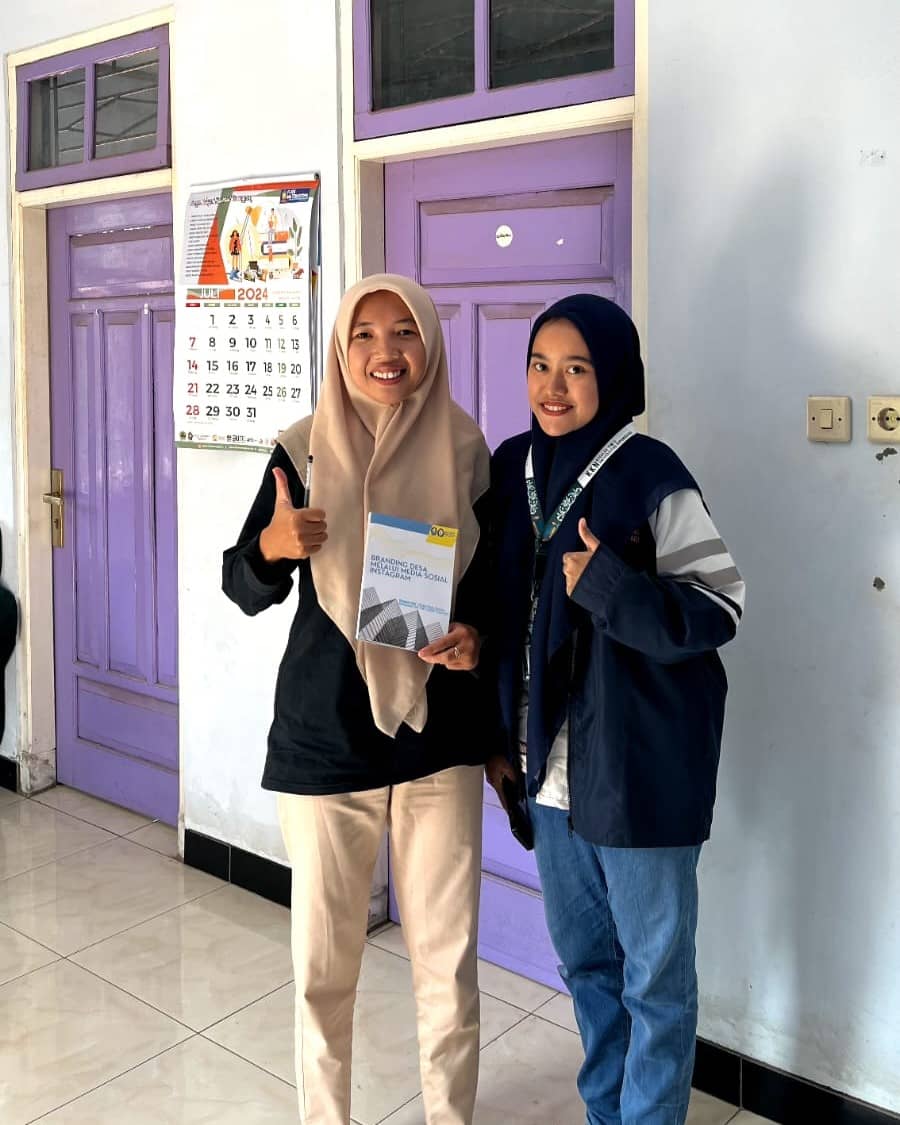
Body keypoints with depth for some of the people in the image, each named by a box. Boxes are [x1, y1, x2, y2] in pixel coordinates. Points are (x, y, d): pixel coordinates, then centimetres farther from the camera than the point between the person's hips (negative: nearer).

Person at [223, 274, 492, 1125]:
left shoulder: (464, 452, -2)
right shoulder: (306, 452, -4)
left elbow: (491, 581, 9)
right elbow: (245, 592, 1)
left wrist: (476, 633, -12)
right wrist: (270, 545, -20)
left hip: (440, 732, 1)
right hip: (324, 734, 0)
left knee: (447, 957, 8)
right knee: (323, 960, 10)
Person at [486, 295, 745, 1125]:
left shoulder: (651, 477, -14)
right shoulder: (513, 468, 4)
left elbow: (720, 609, -13)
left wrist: (611, 588, -27)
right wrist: (499, 735, 11)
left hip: (643, 765, -6)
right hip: (552, 761, 6)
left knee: (654, 972, 10)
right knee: (582, 955, 21)